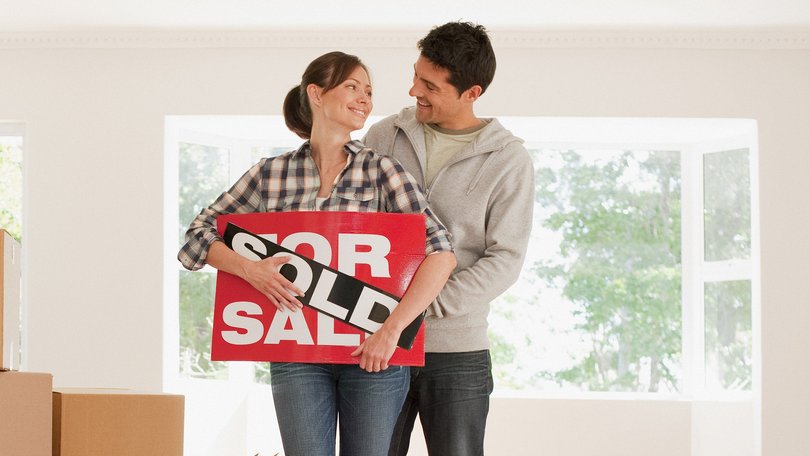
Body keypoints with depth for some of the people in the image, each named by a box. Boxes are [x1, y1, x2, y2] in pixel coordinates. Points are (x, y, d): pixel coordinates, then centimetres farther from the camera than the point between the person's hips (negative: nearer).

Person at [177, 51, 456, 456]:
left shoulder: (381, 171, 1)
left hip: (373, 351, 0)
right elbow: (199, 234, 10)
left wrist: (392, 330, -16)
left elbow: (441, 253, -7)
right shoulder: (271, 174, 6)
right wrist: (248, 269, -10)